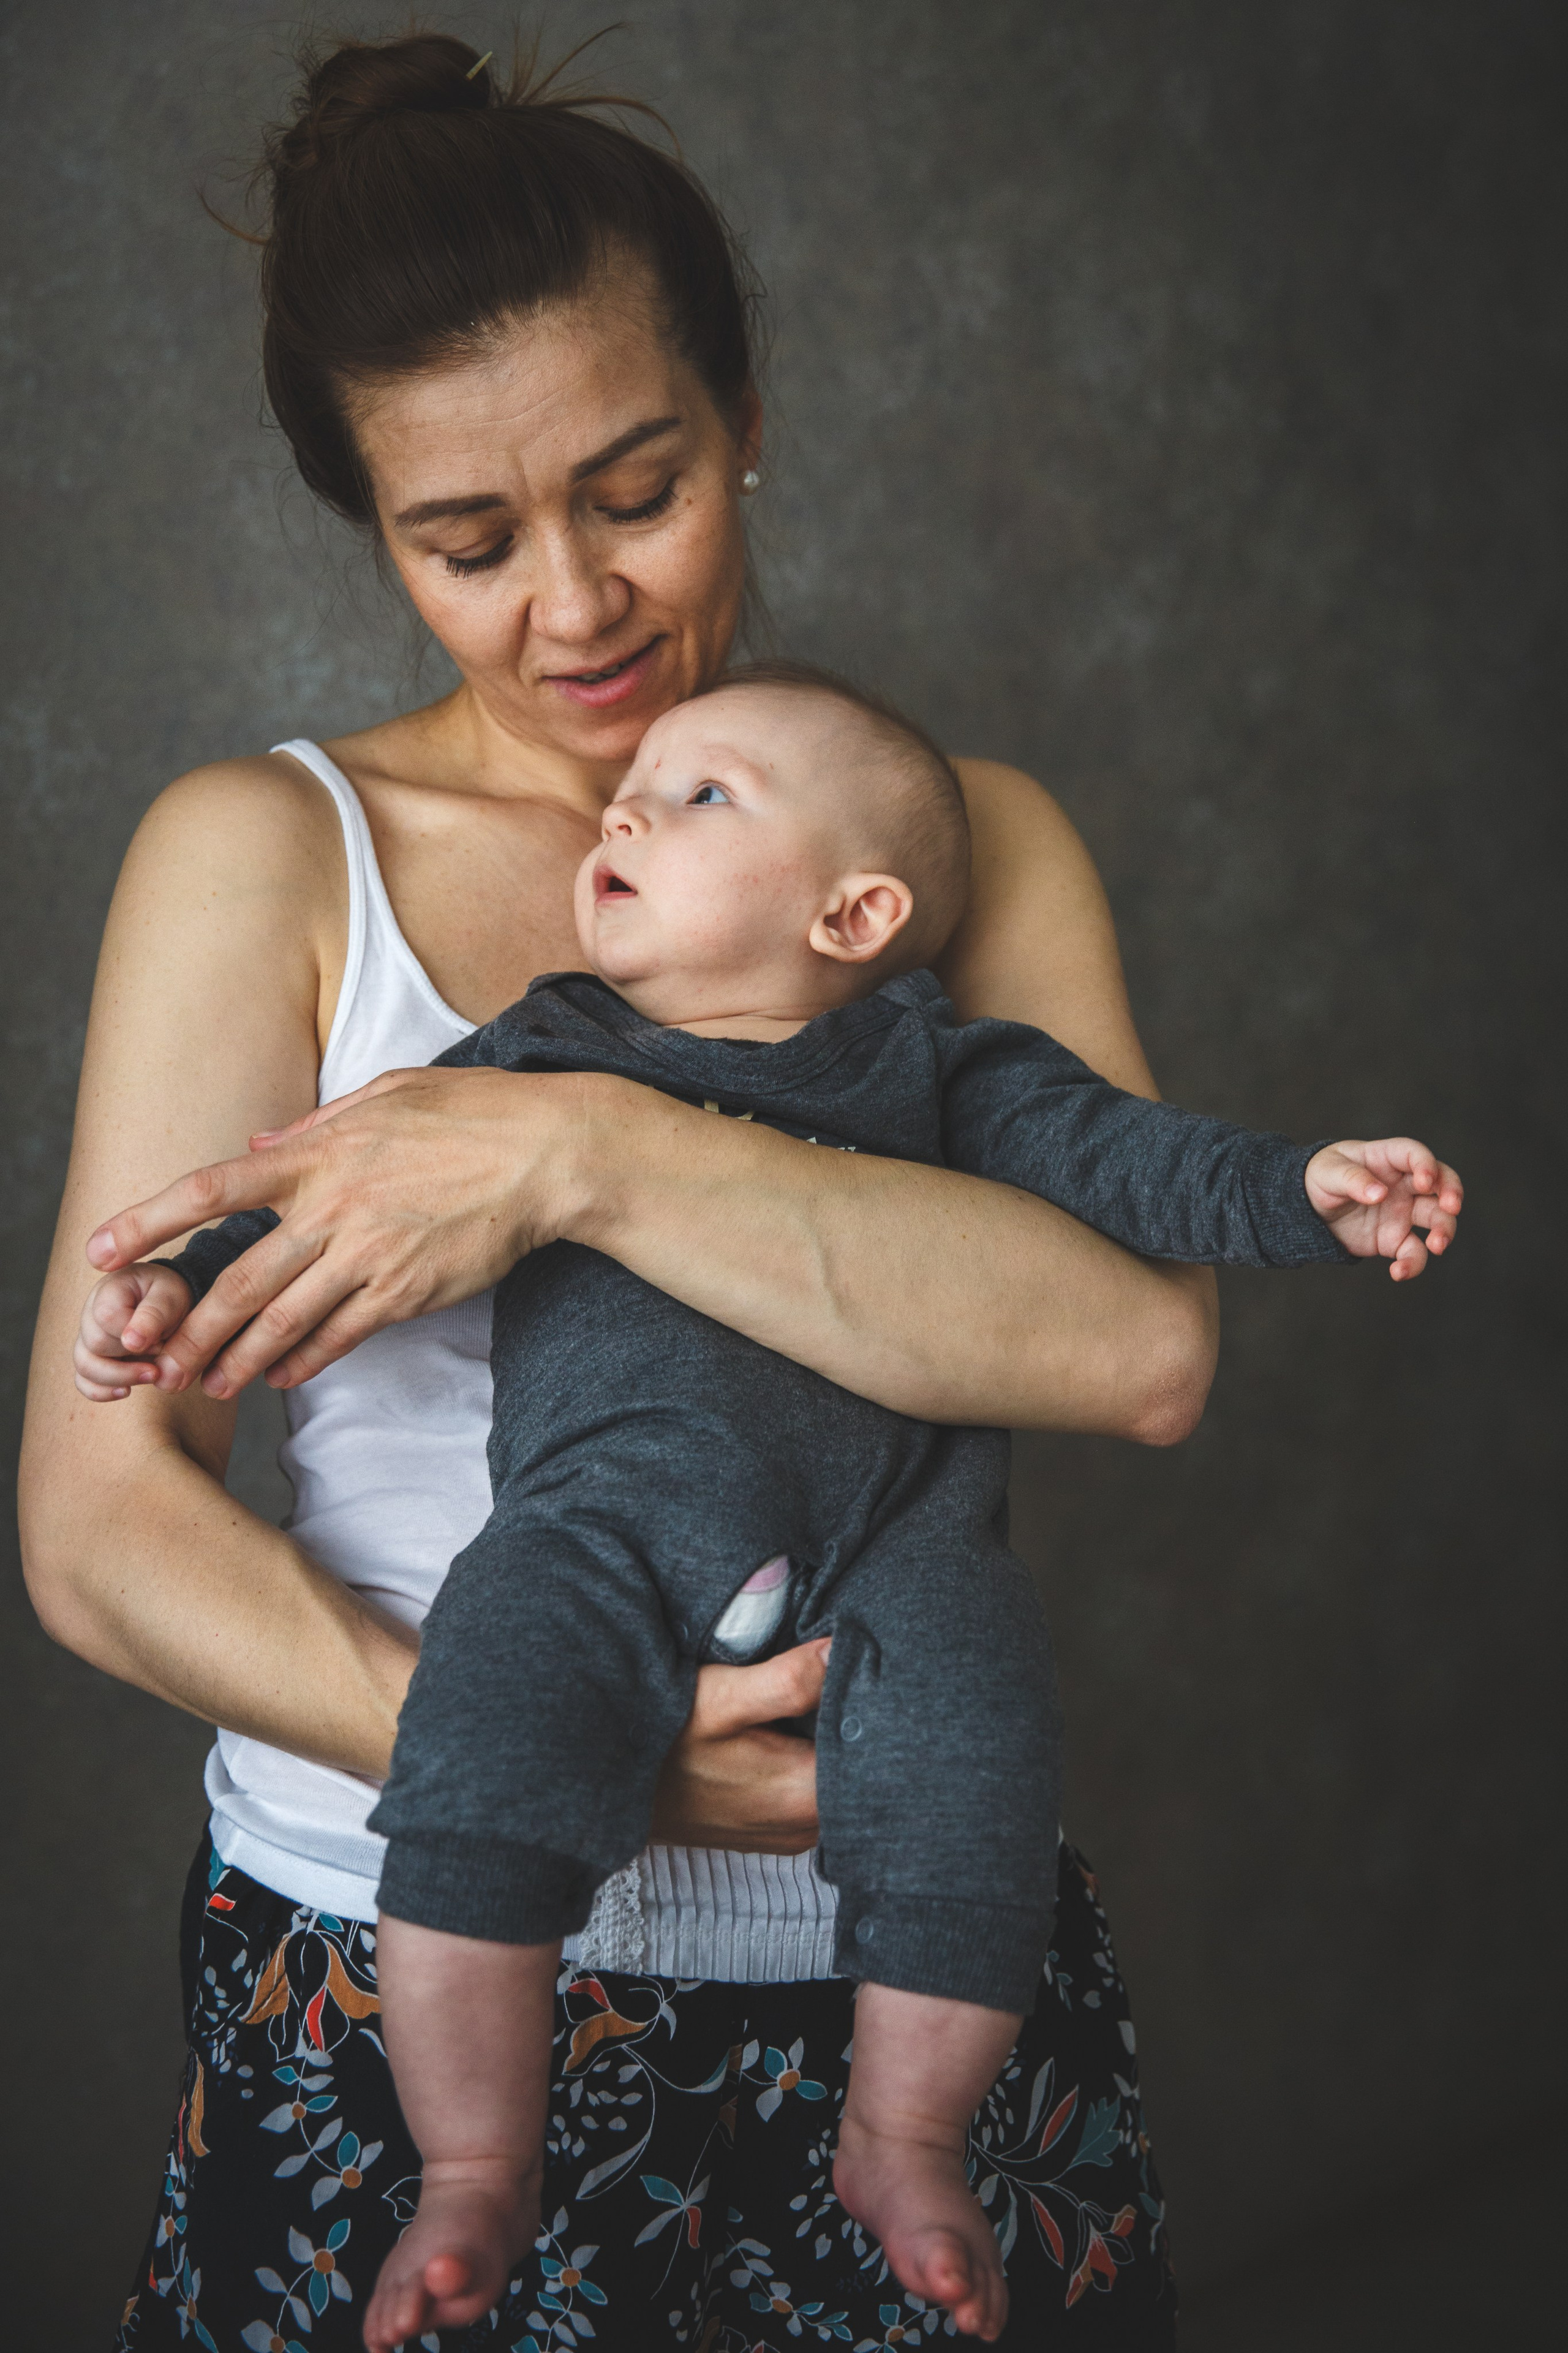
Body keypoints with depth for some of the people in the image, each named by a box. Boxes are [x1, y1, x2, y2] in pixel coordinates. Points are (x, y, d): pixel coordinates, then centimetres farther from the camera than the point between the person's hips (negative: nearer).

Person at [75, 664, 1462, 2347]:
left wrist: (1307, 1193, -3)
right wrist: (187, 1279, 10)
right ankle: (476, 2173, 1)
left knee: (971, 1801, -17)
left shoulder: (929, 1067, 18)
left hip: (893, 1530, 0)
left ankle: (900, 2143, 9)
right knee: (472, 1789, -20)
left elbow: (1110, 1152, 11)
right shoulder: (536, 1057, 21)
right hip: (603, 1505, 0)